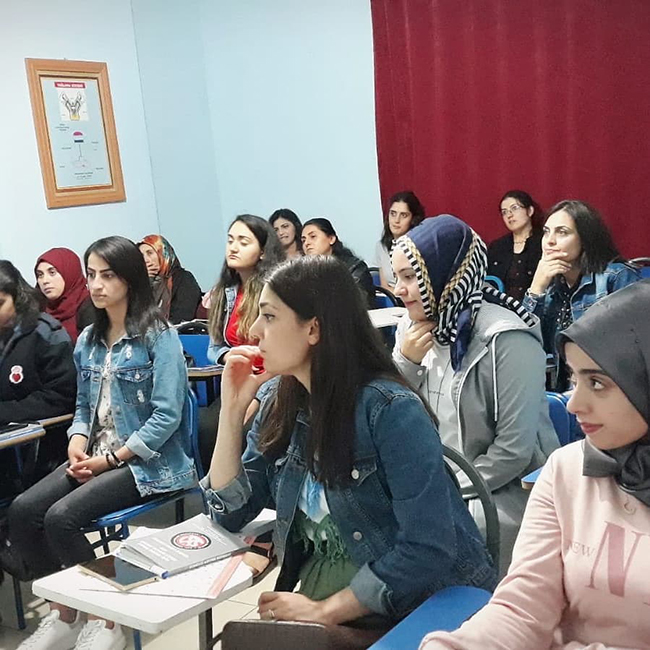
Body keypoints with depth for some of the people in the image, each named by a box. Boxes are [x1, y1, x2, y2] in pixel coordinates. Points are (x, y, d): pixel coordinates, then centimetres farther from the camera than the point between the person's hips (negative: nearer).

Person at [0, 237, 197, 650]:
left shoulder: (159, 337, -11)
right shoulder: (89, 339, 11)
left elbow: (166, 416, -16)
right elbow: (84, 406, 16)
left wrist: (111, 459, -16)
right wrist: (77, 444, -6)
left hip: (150, 462, -7)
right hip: (96, 457, 7)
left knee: (61, 518, -24)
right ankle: (63, 612, 4)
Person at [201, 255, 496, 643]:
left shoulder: (390, 409, -21)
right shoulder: (280, 406, -1)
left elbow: (429, 549, -24)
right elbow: (231, 513, 1)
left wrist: (325, 611, -20)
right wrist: (233, 408, -7)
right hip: (316, 591, 6)